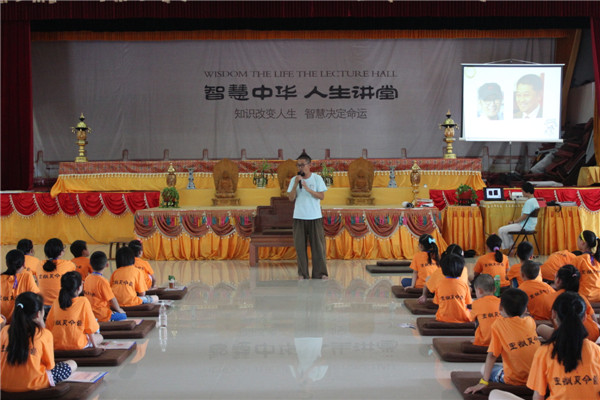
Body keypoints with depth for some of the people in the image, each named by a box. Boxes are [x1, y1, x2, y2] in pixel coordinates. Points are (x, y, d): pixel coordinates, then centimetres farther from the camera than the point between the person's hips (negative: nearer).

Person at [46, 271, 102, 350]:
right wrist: (94, 344, 9)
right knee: (99, 337, 24)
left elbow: (49, 325, 6)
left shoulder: (56, 302, 0)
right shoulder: (84, 302, -10)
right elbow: (90, 328, -5)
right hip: (78, 346, -4)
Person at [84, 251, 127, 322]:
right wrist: (119, 310, 5)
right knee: (123, 316, 0)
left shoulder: (87, 278, 5)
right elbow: (112, 299, -14)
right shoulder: (102, 281, -20)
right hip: (101, 315, -8)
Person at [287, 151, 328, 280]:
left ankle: (320, 272, 6)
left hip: (315, 217, -1)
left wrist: (307, 188, -15)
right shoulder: (294, 180, 6)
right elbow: (291, 198, 0)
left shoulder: (317, 178, 2)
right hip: (299, 217, 2)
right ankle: (302, 273, 10)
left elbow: (322, 196, -4)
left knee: (318, 245, -1)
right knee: (300, 246, 2)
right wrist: (296, 184, -13)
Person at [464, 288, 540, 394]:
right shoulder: (530, 321, 0)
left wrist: (483, 382, -11)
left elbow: (492, 355, -12)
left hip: (515, 380, -4)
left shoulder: (499, 324, -9)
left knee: (484, 369, 21)